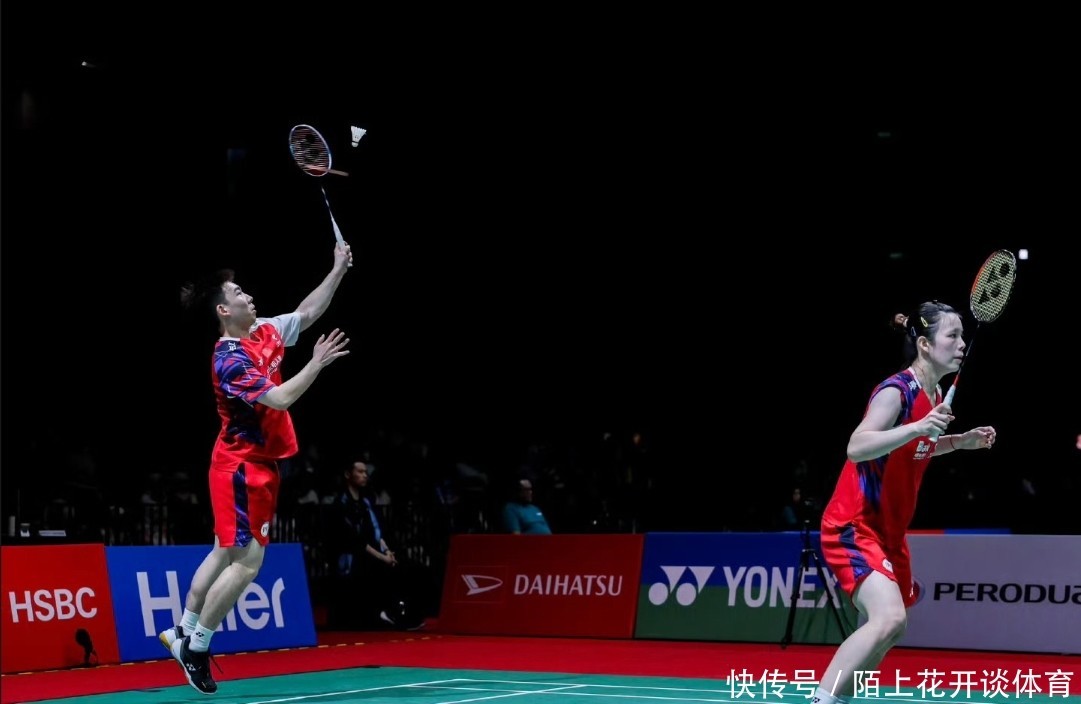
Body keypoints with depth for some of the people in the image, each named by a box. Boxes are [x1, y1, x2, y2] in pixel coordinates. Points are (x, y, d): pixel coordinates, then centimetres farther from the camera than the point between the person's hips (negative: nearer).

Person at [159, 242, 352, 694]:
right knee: (246, 560, -8)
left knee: (225, 553, 15)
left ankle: (183, 632, 23)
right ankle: (196, 646, 2)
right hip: (241, 467, -9)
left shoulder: (264, 331, 5)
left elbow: (308, 312, 16)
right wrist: (317, 363, -24)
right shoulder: (229, 358, -21)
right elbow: (279, 399, -28)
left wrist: (339, 269, 9)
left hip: (259, 465, 9)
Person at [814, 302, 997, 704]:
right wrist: (917, 427, -43)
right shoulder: (898, 390, -19)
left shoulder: (934, 395, 7)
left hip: (888, 531, 10)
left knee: (887, 626, 19)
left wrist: (960, 441, 13)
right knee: (889, 619, -29)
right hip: (853, 527, -10)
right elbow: (857, 448, -33)